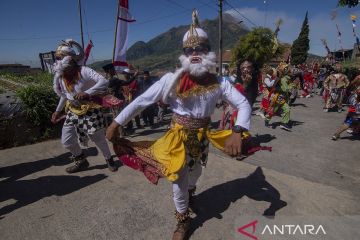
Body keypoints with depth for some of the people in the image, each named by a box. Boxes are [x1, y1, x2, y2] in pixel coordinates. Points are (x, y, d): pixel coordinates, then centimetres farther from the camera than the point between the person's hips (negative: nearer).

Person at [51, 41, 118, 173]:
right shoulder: (59, 76, 0)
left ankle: (109, 159, 30)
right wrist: (58, 110, 14)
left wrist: (87, 93, -43)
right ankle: (81, 162, 29)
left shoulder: (84, 71, -21)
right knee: (66, 141, 5)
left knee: (98, 138, 4)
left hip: (90, 110, -6)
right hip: (73, 111, 6)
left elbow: (104, 82, -32)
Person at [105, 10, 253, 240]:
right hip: (178, 137, -3)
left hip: (202, 137, 3)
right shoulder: (172, 80, -18)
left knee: (195, 174, 28)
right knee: (179, 182, 10)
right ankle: (183, 220, 41)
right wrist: (117, 123, -14)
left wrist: (237, 132, -30)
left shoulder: (218, 83, -11)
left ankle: (190, 193, 67)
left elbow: (243, 104, -12)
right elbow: (141, 101, -16)